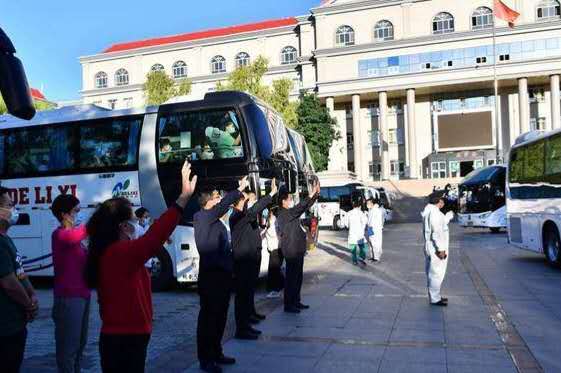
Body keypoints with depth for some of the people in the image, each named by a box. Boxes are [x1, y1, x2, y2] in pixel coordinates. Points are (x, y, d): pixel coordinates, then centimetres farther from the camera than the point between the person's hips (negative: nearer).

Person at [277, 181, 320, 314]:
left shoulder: (291, 213, 14)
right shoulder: (283, 214, -14)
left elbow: (304, 207, 16)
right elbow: (299, 208, -27)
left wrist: (316, 194, 8)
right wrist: (311, 195, -27)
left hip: (297, 250, 10)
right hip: (291, 251, -10)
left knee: (298, 276, 14)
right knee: (291, 277, -4)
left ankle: (296, 302, 23)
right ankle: (288, 305, 2)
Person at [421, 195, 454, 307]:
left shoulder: (430, 211, 12)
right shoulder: (434, 212, -19)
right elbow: (437, 233, -24)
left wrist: (448, 216, 39)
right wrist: (441, 249, -22)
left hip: (432, 248, 10)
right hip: (436, 249, -10)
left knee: (433, 273, 17)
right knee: (436, 274, -2)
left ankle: (435, 296, 28)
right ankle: (435, 299, 6)